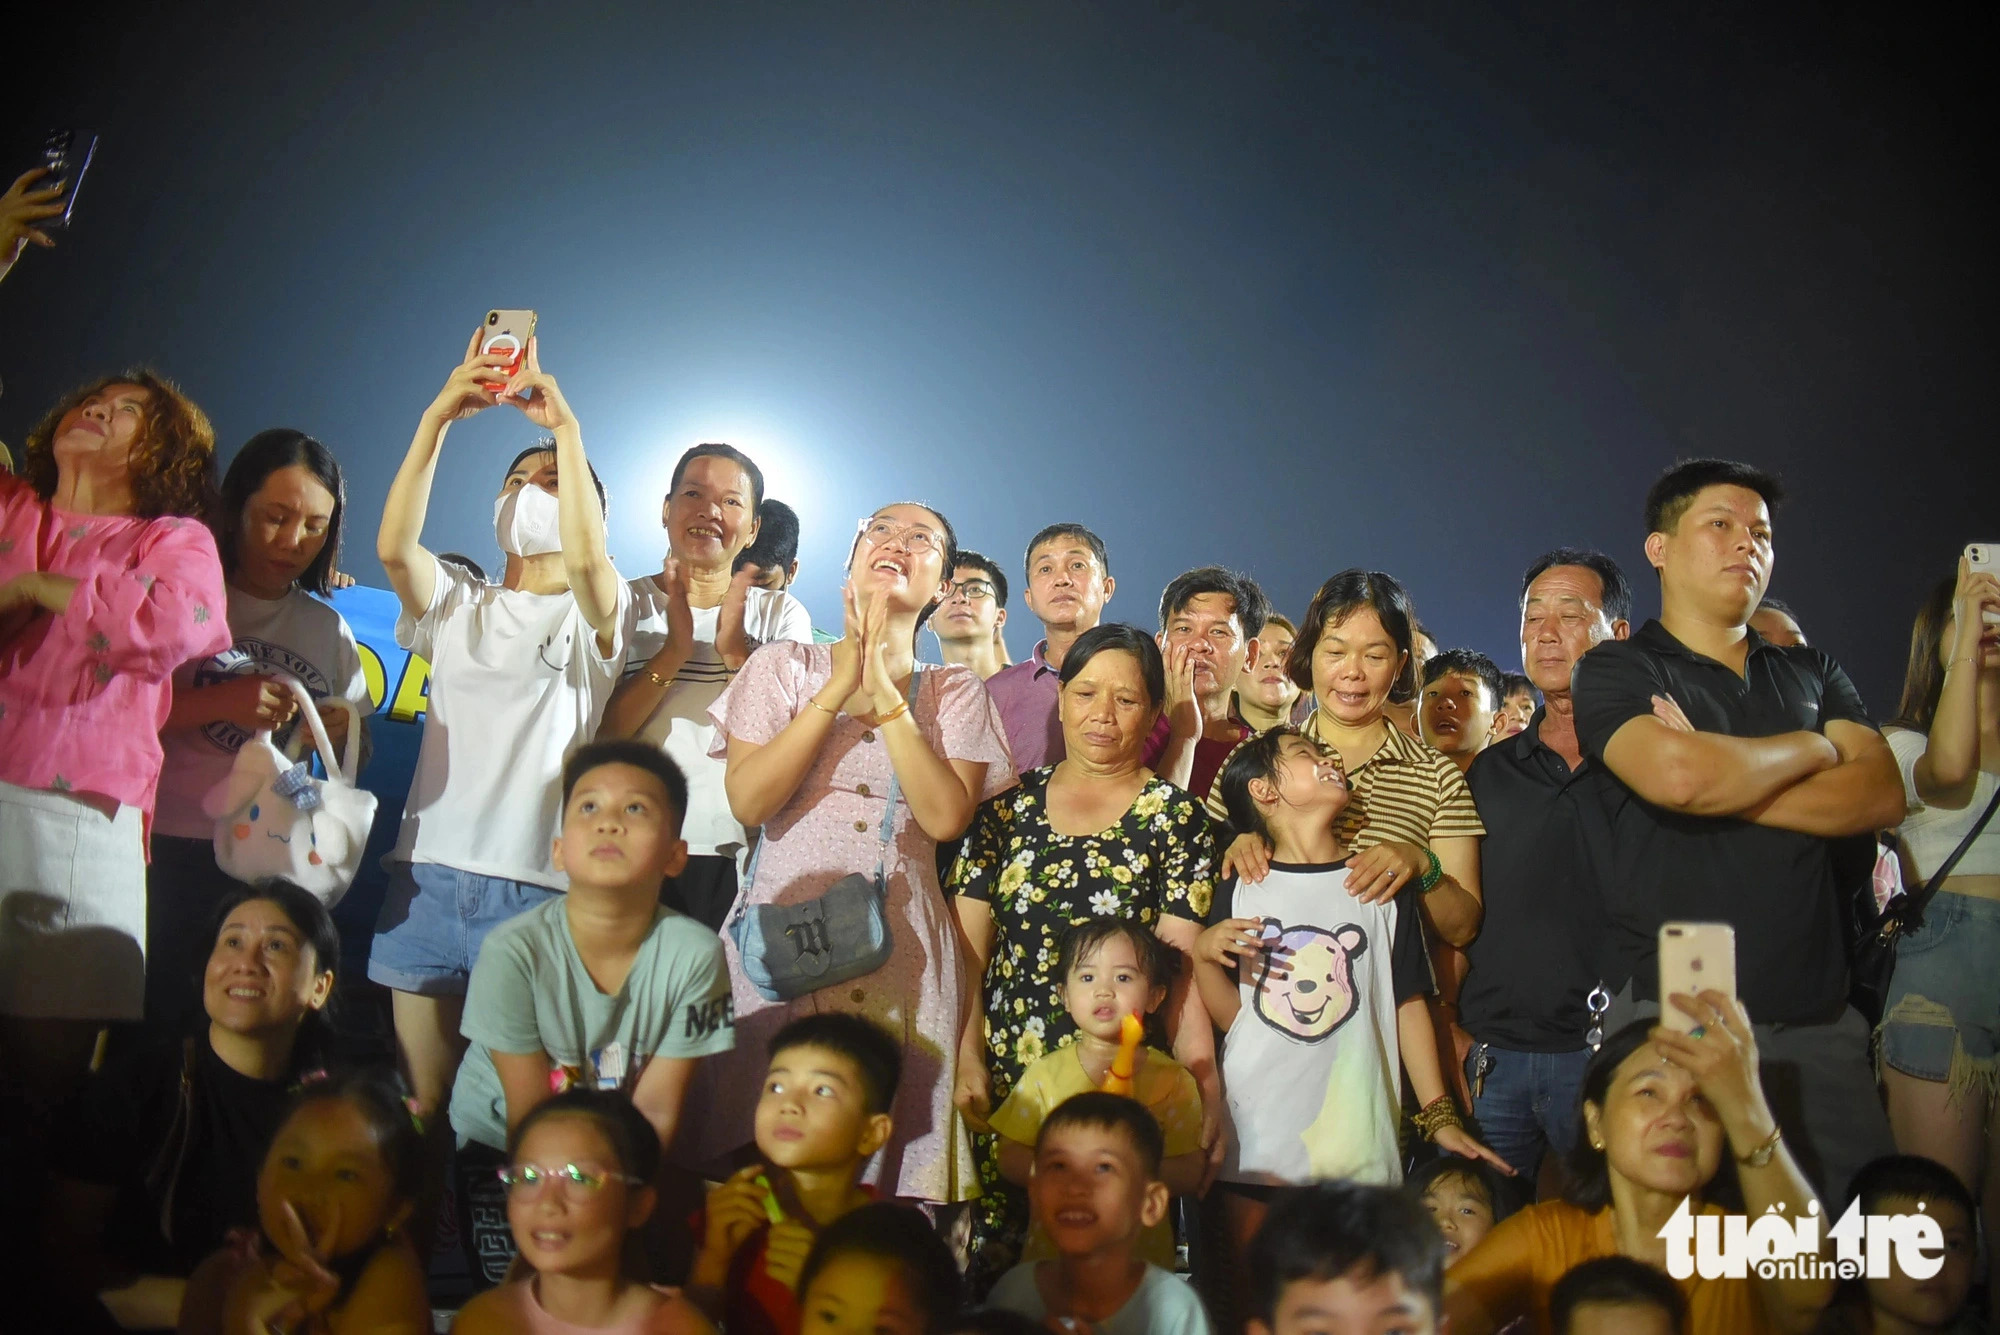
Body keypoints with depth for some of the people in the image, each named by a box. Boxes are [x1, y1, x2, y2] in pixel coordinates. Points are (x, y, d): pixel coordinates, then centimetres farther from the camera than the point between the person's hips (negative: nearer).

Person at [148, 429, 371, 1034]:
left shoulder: (329, 629, 16)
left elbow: (358, 753, 18)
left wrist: (341, 732, -3)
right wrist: (218, 702, -18)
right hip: (171, 854, -3)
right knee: (153, 1021, -6)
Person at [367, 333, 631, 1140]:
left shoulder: (595, 614, 7)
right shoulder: (457, 605, 18)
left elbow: (586, 558, -18)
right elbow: (393, 545, -3)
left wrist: (566, 427, -14)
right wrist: (438, 416, -9)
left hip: (536, 884, -3)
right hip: (428, 870, 4)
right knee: (419, 1102, 6)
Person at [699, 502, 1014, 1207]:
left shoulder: (955, 693, 10)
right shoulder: (784, 666, 8)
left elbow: (945, 817, -7)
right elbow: (748, 800, -6)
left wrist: (885, 694, -10)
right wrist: (840, 686, -8)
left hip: (901, 950, 1)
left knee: (889, 1139, -2)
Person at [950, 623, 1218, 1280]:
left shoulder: (1175, 815, 2)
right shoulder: (1011, 802, 8)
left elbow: (1180, 965, -5)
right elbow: (967, 946, 6)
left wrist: (1204, 1083, -15)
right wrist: (966, 1058, -5)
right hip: (1002, 1078, 2)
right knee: (994, 1256, 3)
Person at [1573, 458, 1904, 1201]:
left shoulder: (1812, 673, 19)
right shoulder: (1616, 671, 4)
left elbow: (1882, 797, 3)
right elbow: (1675, 775, -17)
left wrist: (1725, 785, -8)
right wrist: (1811, 749, 2)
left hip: (1818, 1015, 5)